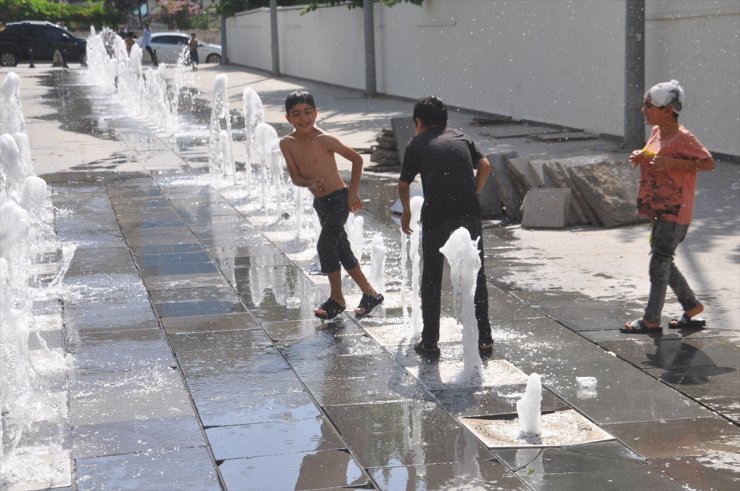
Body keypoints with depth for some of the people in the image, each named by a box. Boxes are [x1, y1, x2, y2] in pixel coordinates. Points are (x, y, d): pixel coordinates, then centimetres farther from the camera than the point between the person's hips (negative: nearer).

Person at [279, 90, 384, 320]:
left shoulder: (324, 140, -18)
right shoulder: (287, 144, -4)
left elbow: (356, 159, -9)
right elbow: (295, 177, -2)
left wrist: (353, 192, -11)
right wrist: (311, 183, -24)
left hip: (339, 199, -7)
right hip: (320, 203, 7)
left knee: (325, 245, -16)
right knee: (341, 249, 13)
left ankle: (336, 299, 0)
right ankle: (370, 294, 26)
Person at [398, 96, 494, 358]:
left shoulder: (416, 143, 13)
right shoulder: (462, 137, 21)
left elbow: (403, 184, 11)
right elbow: (484, 164, 9)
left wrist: (406, 211, 28)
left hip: (437, 213, -2)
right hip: (470, 211, 2)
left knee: (432, 278, 11)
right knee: (476, 275, 13)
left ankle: (430, 342, 13)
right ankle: (484, 339, 14)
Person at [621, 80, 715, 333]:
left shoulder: (683, 138, -18)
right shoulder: (657, 132, 8)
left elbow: (709, 163, -19)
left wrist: (672, 162, -27)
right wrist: (640, 156, 2)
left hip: (675, 211, -9)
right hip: (658, 209, 9)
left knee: (659, 262, -4)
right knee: (663, 262, 16)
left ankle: (651, 320, 6)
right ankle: (691, 306, 30)